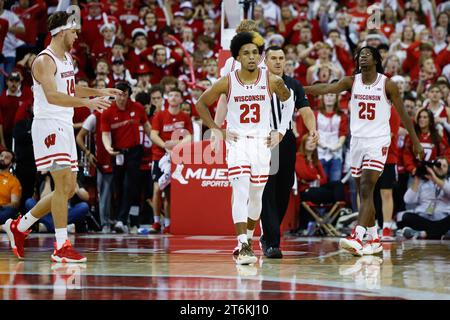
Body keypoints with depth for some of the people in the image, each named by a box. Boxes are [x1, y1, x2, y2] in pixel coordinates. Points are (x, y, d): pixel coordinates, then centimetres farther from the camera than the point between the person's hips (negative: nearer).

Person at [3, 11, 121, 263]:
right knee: (63, 184, -15)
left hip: (65, 128, 10)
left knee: (69, 188, 11)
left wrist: (98, 92, 22)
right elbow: (52, 96, -28)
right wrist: (87, 102, -36)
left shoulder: (67, 58, 16)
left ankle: (19, 226, 23)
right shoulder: (44, 61, -14)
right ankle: (61, 247, -14)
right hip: (49, 126, -10)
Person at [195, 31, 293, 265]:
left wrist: (280, 132, 8)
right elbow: (201, 104, 8)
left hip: (262, 143, 2)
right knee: (241, 192, -17)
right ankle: (243, 247, -23)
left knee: (256, 196, 10)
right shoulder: (227, 82, -5)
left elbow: (289, 103, 15)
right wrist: (217, 130, 1)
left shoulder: (272, 81, -3)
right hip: (237, 142, -2)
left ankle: (247, 240, 31)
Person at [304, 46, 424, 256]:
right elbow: (327, 88, -11)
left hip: (378, 141, -5)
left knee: (366, 189, -17)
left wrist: (416, 142, 5)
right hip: (357, 140, 5)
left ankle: (357, 237, -26)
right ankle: (374, 239, 18)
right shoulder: (351, 81, 4)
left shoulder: (387, 84, -4)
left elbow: (402, 114, 3)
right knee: (363, 192, 8)